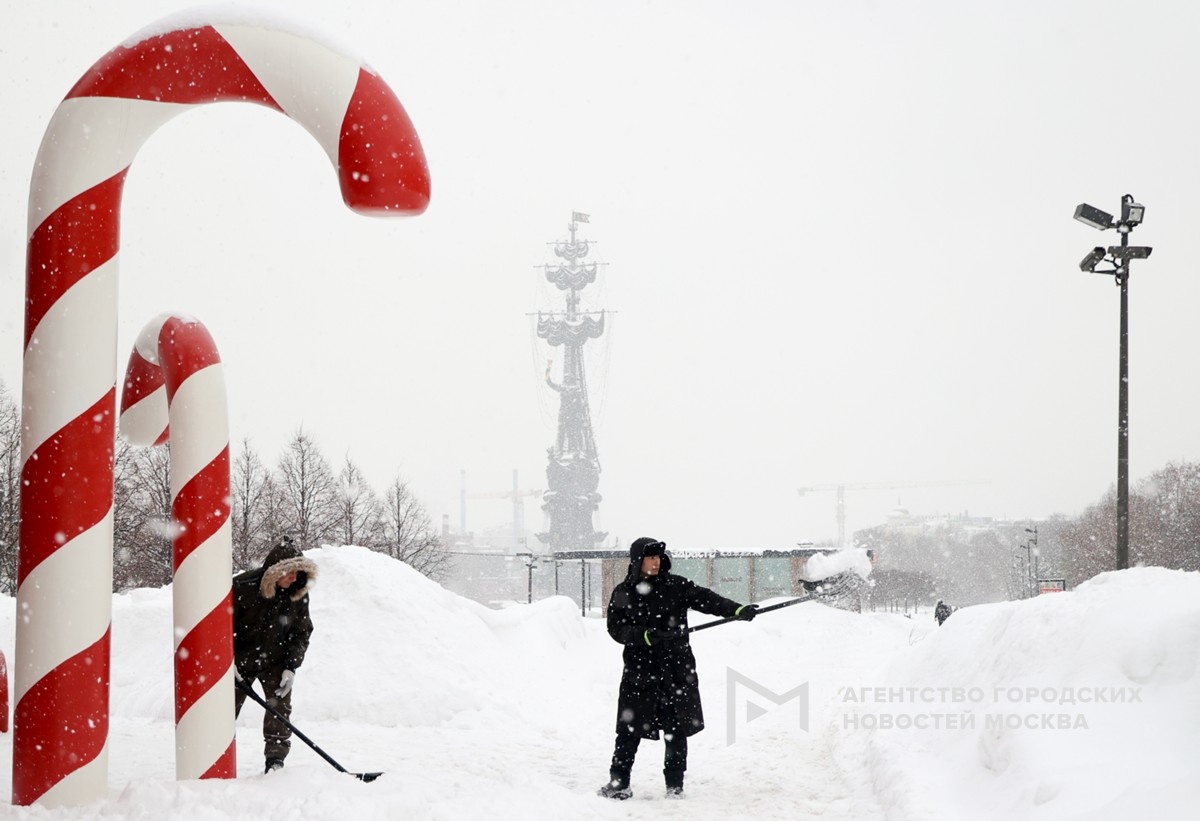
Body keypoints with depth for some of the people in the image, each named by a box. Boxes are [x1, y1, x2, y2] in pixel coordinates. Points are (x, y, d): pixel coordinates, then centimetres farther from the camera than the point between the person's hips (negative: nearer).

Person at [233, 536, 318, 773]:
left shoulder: (298, 595, -11)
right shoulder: (243, 587, -23)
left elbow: (302, 632, -3)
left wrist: (291, 667, -11)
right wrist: (228, 658, -17)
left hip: (275, 662, 2)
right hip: (240, 659, -2)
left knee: (280, 704, -13)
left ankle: (275, 759, -8)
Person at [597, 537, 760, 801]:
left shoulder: (676, 586, 3)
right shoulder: (623, 594, 2)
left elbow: (705, 599, -5)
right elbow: (616, 629, -5)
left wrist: (738, 610, -18)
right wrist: (647, 636, -20)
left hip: (677, 669, 1)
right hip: (640, 671, 0)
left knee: (676, 730, 2)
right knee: (629, 731, 0)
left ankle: (675, 785, 11)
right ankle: (618, 782, 10)